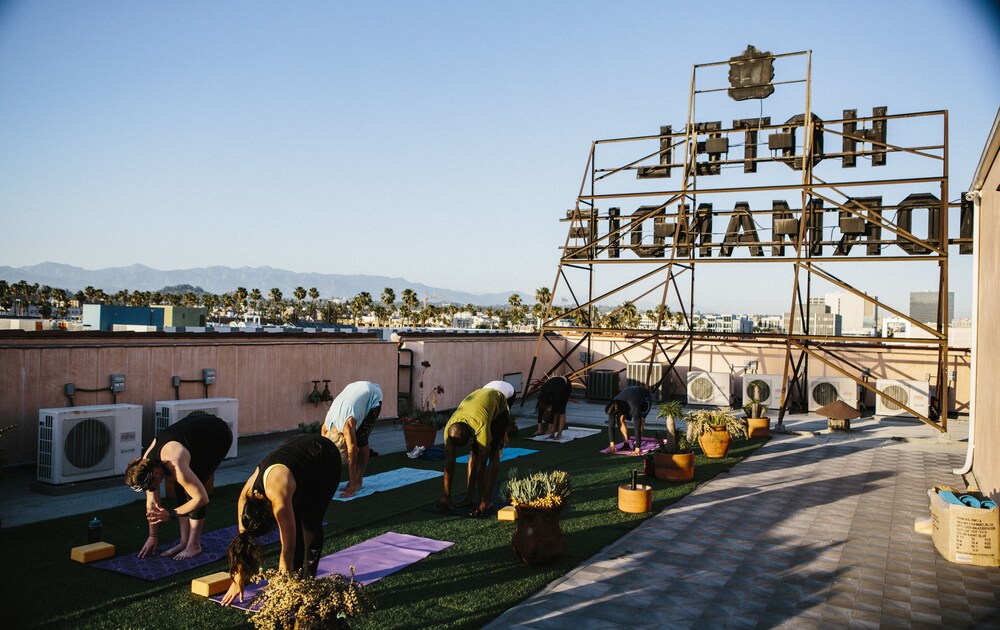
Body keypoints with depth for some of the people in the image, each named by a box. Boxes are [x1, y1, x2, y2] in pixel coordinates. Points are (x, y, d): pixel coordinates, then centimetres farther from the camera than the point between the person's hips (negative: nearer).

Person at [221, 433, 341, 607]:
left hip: (326, 457, -6)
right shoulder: (246, 496, -19)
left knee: (309, 522, -12)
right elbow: (242, 541, -7)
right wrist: (238, 581, -2)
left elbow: (288, 548, -32)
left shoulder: (278, 495, -38)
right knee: (293, 522, -2)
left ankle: (308, 579, -2)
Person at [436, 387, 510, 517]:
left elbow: (481, 465, -40)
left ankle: (488, 500, -9)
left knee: (492, 453, -12)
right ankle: (469, 497, -2)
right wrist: (446, 495, -20)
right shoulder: (449, 428, -30)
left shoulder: (481, 426, -46)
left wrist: (483, 501, -35)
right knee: (473, 453, -6)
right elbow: (449, 462, -23)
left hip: (499, 407, -4)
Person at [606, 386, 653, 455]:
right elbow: (611, 425, -23)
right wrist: (612, 443, -23)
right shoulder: (613, 407, -32)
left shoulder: (634, 409, -46)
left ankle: (636, 445, -15)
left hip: (645, 397, -4)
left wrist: (637, 449, -43)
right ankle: (626, 443, -7)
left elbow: (637, 428, -44)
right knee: (620, 418, -16)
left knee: (640, 420, -27)